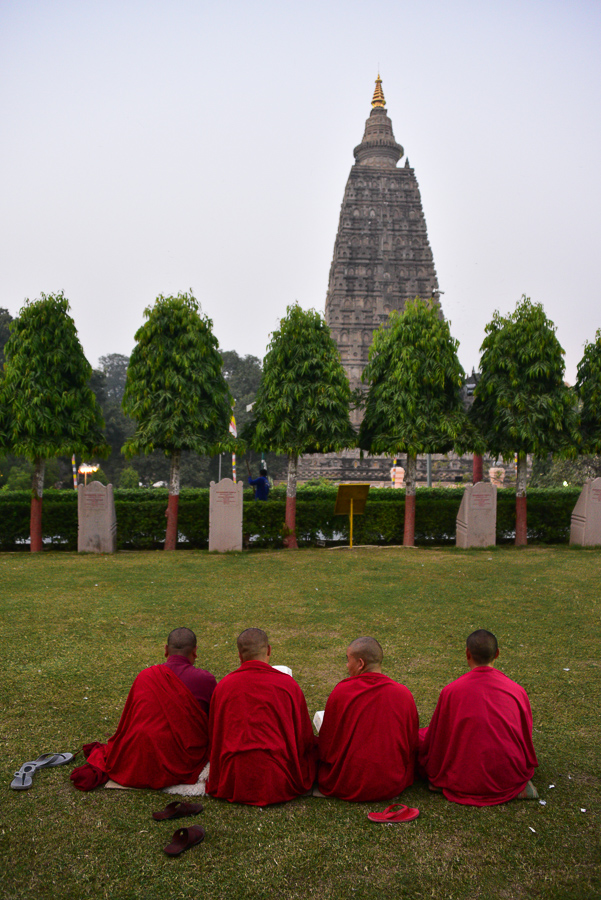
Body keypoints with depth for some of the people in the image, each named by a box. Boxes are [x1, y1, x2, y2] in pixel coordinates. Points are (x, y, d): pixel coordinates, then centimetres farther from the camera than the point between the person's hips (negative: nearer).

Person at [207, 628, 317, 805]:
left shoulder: (223, 686, -3)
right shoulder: (287, 684, -7)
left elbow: (214, 736, 8)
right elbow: (305, 737, 3)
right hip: (279, 782, -3)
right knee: (310, 752, 23)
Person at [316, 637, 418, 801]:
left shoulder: (340, 692, -15)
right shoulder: (404, 694, -7)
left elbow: (326, 743, -4)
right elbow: (412, 744, 5)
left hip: (348, 787, -3)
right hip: (393, 787, 3)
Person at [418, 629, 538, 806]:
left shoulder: (451, 691, -11)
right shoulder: (517, 691, -4)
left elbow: (435, 741, -1)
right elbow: (526, 739, 11)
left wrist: (435, 776, 19)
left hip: (465, 782, -2)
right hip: (510, 776, 2)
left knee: (421, 735, 16)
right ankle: (517, 786, 7)